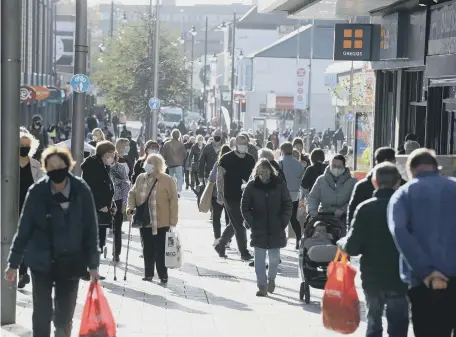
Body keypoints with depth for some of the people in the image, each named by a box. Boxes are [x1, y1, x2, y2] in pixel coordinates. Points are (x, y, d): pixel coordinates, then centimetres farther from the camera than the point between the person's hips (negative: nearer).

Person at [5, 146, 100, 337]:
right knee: (41, 314, 4)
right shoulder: (37, 192, -10)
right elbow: (24, 228, -3)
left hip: (71, 262, 1)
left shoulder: (81, 191, -9)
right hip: (41, 261, 0)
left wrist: (93, 264, -3)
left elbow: (90, 229, -4)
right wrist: (13, 263, -1)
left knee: (65, 317, 9)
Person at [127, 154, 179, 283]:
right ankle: (148, 274, 23)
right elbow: (132, 194, 15)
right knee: (147, 250, 12)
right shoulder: (140, 178, 6)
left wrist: (173, 222, -11)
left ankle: (163, 276, 13)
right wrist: (130, 207, -4)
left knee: (160, 250, 2)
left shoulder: (167, 180, -8)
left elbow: (173, 201, -8)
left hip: (161, 223, -4)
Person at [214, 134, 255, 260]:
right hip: (231, 197, -6)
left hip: (245, 197, 6)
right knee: (239, 225, -4)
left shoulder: (250, 160, 7)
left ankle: (220, 246, 29)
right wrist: (220, 194, -17)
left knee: (235, 225, 13)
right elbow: (220, 177, -9)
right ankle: (244, 252, 5)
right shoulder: (227, 158, -9)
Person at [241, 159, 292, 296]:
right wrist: (251, 223, -4)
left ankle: (271, 279, 32)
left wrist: (283, 222, -4)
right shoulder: (252, 186, -1)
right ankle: (262, 285, 3)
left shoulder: (280, 185, -2)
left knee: (274, 257, 7)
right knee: (259, 258, -2)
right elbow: (244, 206, 4)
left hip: (276, 228, 0)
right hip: (258, 228, 0)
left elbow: (288, 205, 3)